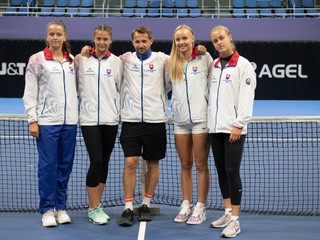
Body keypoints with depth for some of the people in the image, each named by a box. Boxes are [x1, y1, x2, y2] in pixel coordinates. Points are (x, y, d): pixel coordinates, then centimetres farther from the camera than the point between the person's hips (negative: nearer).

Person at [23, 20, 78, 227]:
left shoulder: (72, 60, 11)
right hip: (47, 122, -4)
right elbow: (30, 93, -3)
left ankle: (61, 207, 19)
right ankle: (47, 210, 8)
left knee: (65, 165, 8)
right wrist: (32, 120, -8)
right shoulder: (37, 60, -1)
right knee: (48, 166, -2)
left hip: (70, 121, 4)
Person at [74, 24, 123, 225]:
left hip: (110, 118, 2)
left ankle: (97, 205, 20)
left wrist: (120, 111, 7)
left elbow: (121, 89, 11)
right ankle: (93, 208, 2)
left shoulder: (117, 62, 5)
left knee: (104, 162, 8)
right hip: (89, 118, -2)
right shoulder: (81, 59, 1)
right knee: (96, 161, -10)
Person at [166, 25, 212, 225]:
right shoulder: (171, 64, 11)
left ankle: (200, 208, 9)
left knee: (201, 165, 1)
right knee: (185, 165, 10)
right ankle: (186, 205, 20)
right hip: (180, 119, 4)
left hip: (201, 118, -4)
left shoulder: (204, 58, 0)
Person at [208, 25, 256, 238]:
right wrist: (209, 119, 10)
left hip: (233, 129, -7)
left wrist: (239, 124, -17)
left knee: (232, 172, -6)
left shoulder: (243, 65, -6)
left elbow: (246, 98, -12)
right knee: (221, 171, 11)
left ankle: (235, 220, 0)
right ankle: (228, 213, 21)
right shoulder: (214, 65, 14)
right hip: (215, 127, 7)